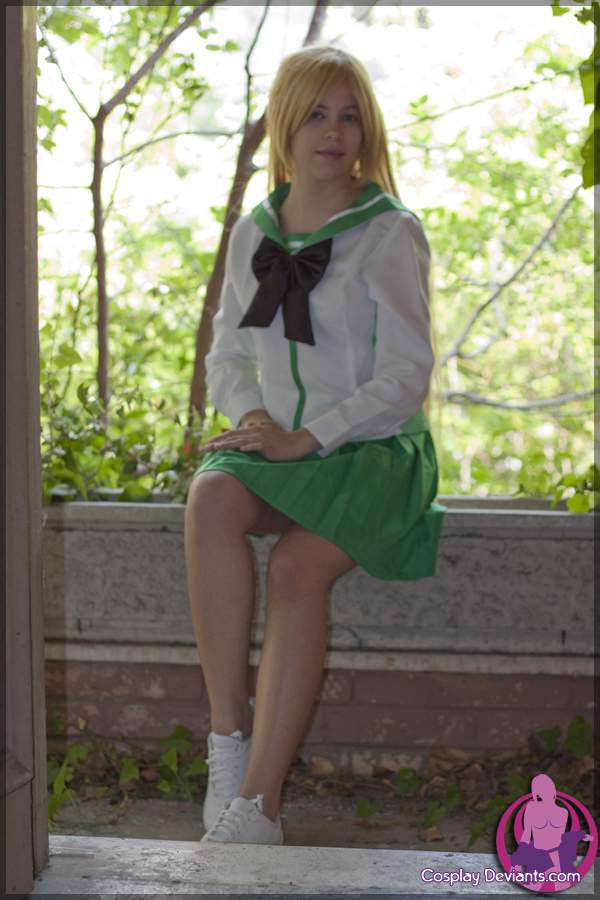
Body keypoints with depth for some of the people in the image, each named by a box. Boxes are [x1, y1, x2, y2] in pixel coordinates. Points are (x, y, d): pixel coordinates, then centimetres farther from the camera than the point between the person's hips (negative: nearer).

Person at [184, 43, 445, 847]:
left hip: (376, 449, -4)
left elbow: (408, 373, -9)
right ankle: (229, 733, -28)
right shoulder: (252, 235, 12)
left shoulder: (390, 233, -3)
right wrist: (252, 418, -6)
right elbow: (228, 354, 16)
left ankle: (257, 807, -32)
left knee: (297, 568, -31)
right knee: (211, 499, -31)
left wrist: (306, 439, -18)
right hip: (280, 446, 4)